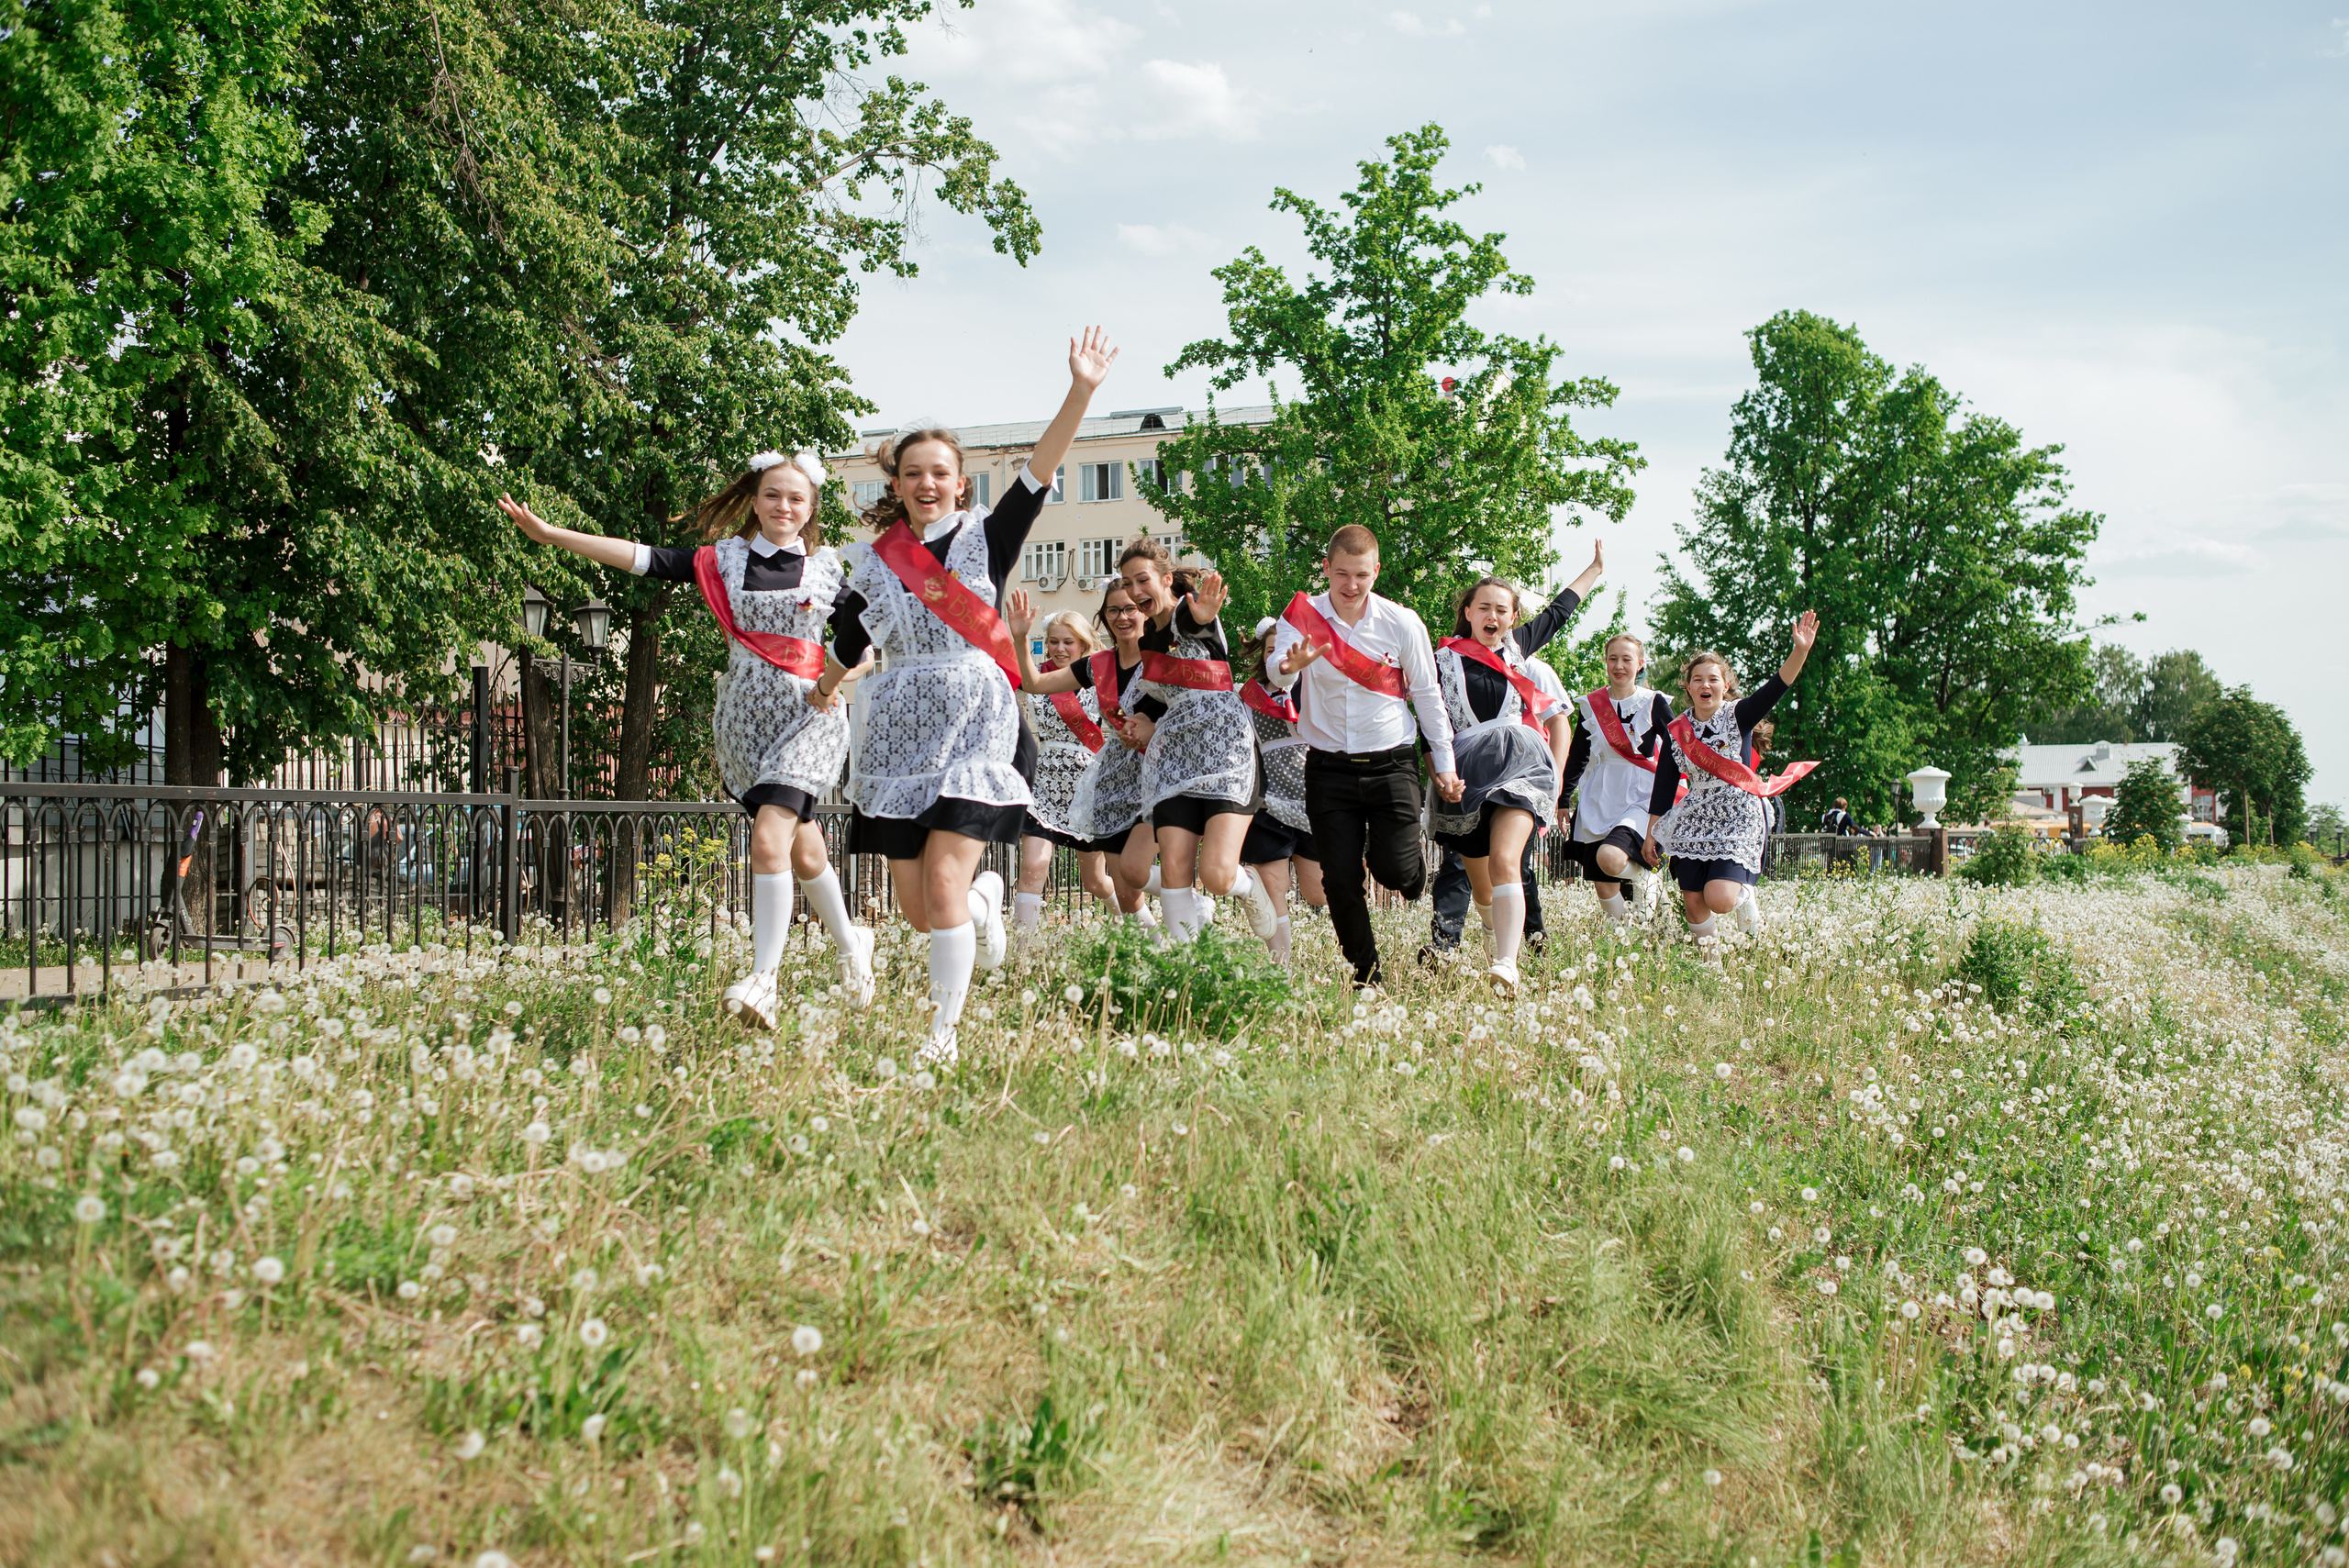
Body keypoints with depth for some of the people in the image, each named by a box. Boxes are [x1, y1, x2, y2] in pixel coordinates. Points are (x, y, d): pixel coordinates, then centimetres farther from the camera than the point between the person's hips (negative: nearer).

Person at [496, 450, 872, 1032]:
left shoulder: (825, 567, 5)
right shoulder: (724, 558, 6)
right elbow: (644, 558, -3)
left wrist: (843, 673, -6)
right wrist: (550, 534, -10)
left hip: (806, 713, -3)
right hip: (743, 716, 3)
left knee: (769, 839, -19)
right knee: (804, 849, 9)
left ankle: (763, 980, -18)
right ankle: (850, 945, 34)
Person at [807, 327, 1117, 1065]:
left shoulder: (985, 539, 2)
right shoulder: (874, 561, 9)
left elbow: (1040, 471, -12)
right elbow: (847, 643, 24)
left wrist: (1081, 391, -23)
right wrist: (823, 692, 38)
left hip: (974, 728, -3)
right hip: (898, 734, 3)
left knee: (943, 879, -17)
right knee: (917, 908, 3)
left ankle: (944, 1035, -5)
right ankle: (985, 898, 40)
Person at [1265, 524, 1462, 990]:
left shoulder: (1402, 624, -4)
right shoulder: (1303, 616, -4)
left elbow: (1427, 695, 5)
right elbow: (1278, 675, -19)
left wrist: (1445, 765, 8)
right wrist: (1290, 666, -44)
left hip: (1390, 762, -1)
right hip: (1329, 767, 1)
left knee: (1393, 867, -13)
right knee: (1341, 878, -1)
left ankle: (1417, 867, 24)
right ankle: (1366, 973, 14)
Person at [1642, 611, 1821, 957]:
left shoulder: (1738, 716, -4)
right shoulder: (1676, 731, 4)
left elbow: (1775, 688, -21)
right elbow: (1664, 786, 9)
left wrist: (1800, 651, -36)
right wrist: (1651, 834, 9)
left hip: (1737, 819, -4)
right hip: (1693, 823, 4)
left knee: (1719, 899, -19)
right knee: (1693, 904, 1)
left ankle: (1745, 897, 16)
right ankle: (1711, 961, 21)